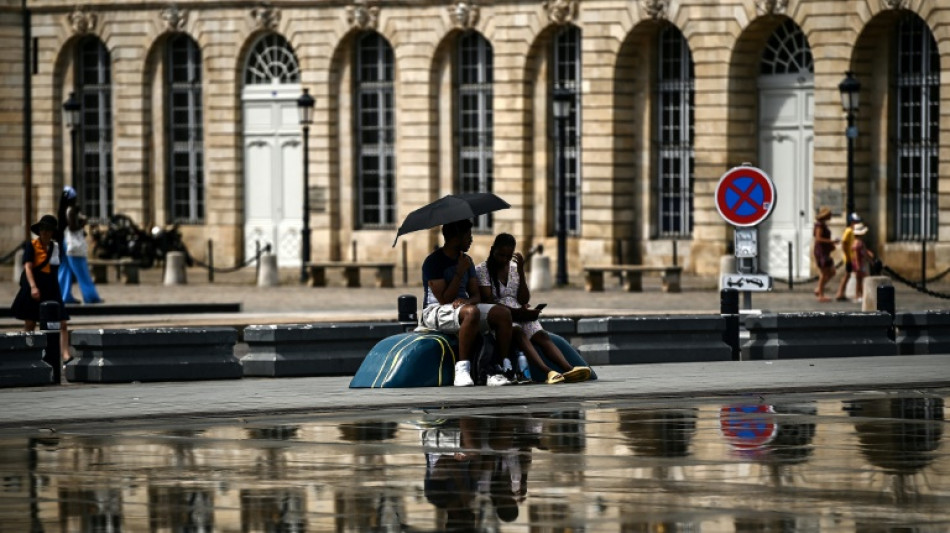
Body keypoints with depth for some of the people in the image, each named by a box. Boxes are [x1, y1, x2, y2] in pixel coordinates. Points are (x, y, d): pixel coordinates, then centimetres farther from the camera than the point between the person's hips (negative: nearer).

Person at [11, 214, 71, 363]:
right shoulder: (31, 246, -7)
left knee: (61, 323, -8)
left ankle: (65, 355, -15)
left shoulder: (55, 246, 9)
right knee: (29, 324, 3)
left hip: (52, 289, 4)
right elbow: (28, 267, -17)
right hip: (34, 288, -4)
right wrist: (33, 287, -29)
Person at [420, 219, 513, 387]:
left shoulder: (466, 260, 14)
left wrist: (467, 301, -16)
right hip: (435, 311, -8)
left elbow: (476, 296, 9)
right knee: (471, 312, -39)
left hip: (463, 306, 8)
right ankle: (462, 370, -37)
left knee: (503, 313, -15)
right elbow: (444, 299, -18)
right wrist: (460, 272, -16)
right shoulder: (433, 262, -11)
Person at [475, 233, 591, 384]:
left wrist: (521, 271, 1)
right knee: (519, 333, -36)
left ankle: (568, 369, -48)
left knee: (541, 335, -24)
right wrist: (516, 312, -18)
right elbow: (488, 301, -9)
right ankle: (548, 372, -57)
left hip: (520, 314, 5)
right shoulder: (482, 270, 3)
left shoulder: (515, 268, 18)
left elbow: (524, 300, 9)